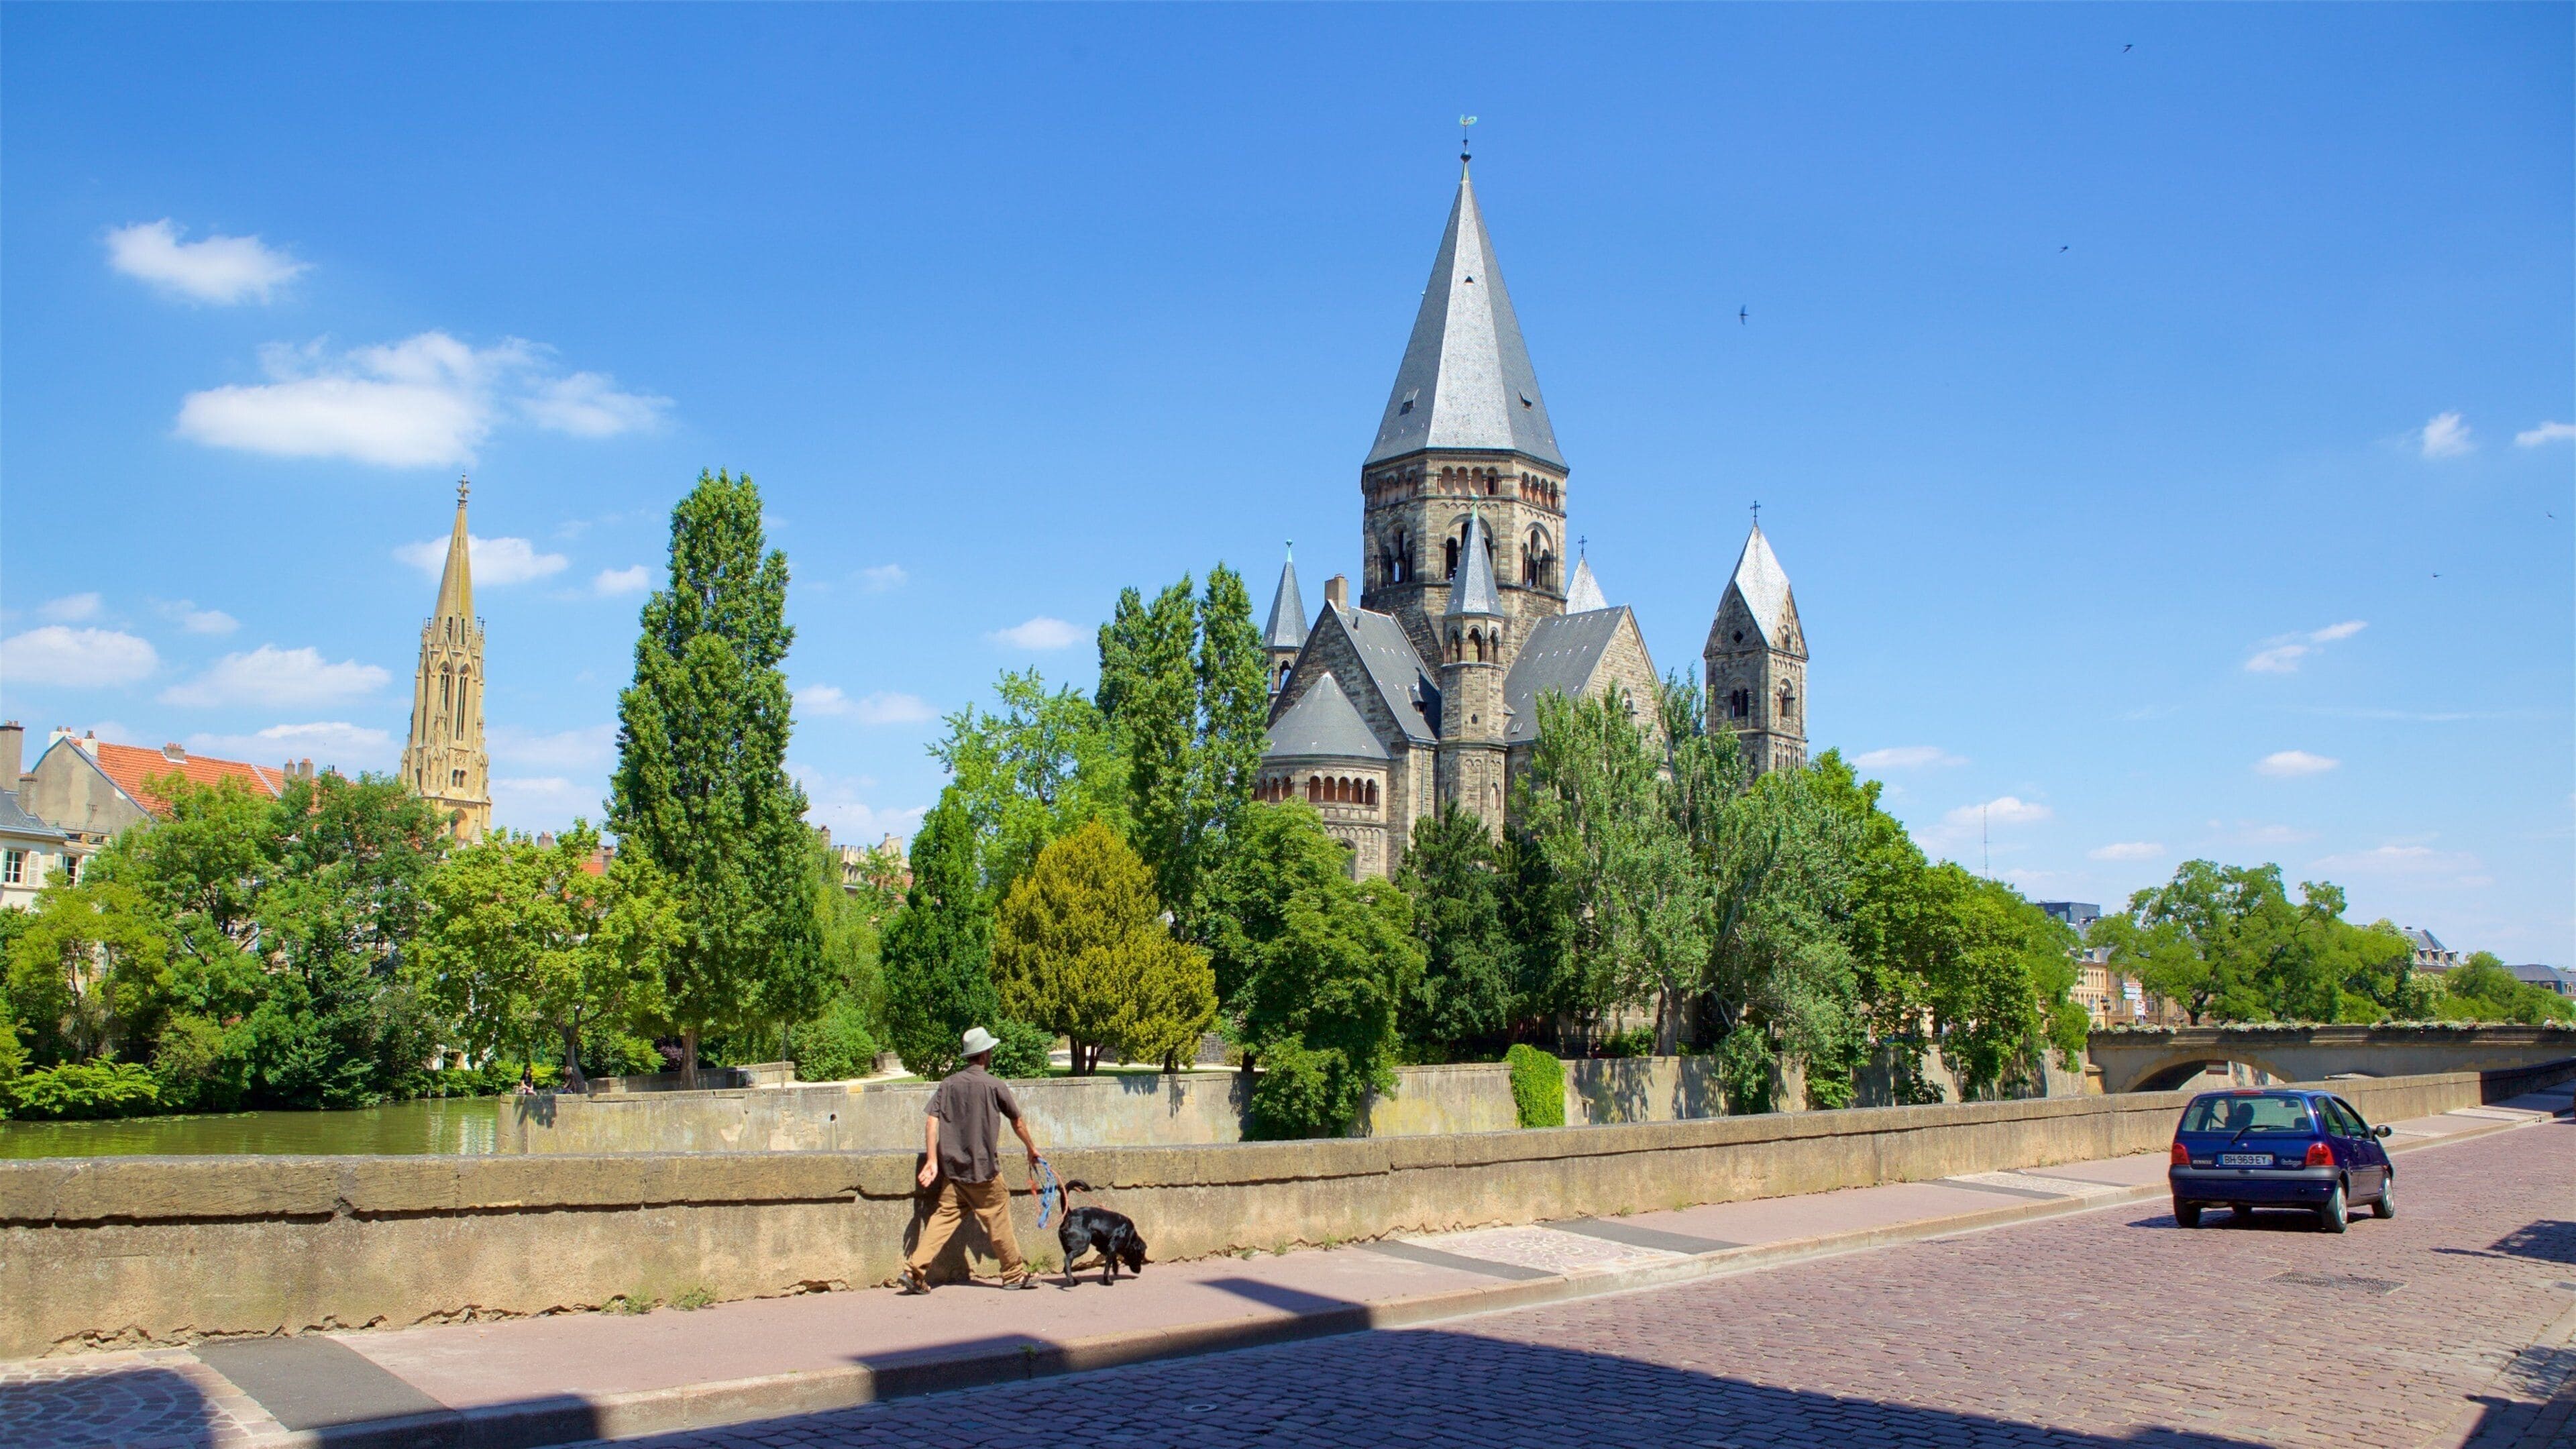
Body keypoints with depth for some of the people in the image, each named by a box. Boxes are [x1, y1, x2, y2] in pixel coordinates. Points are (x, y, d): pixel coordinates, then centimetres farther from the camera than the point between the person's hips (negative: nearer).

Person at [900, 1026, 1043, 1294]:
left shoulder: (948, 1084, 5)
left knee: (944, 1217, 6)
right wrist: (1032, 1148, 20)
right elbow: (1017, 1122, 5)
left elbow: (931, 1121, -2)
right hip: (983, 1169, -4)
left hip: (952, 1168, 4)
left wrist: (932, 1161, -1)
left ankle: (915, 1269, -5)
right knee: (999, 1221, 6)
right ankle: (1015, 1274, 16)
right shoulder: (993, 1085, -6)